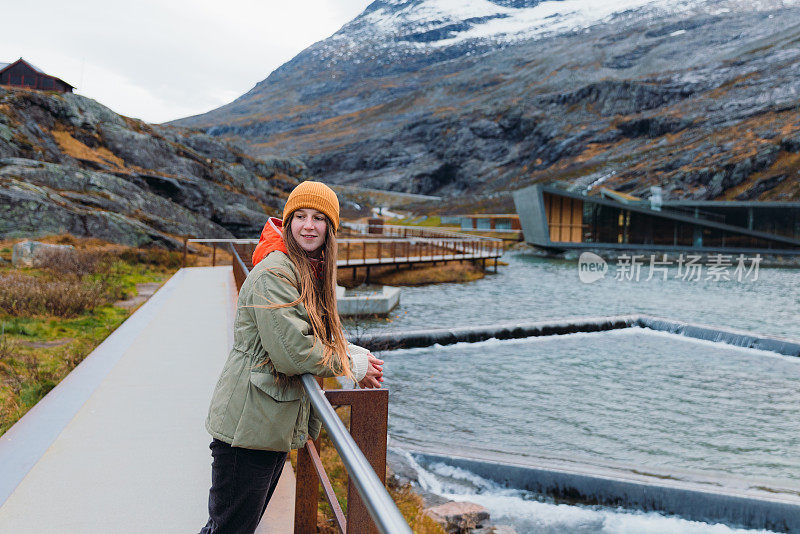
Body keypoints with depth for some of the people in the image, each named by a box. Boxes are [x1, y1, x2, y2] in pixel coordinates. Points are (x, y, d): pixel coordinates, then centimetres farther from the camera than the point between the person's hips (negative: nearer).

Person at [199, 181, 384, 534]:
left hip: (275, 423, 10)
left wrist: (354, 353, -1)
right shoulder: (274, 273, -18)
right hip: (249, 424, -10)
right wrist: (351, 365, -10)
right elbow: (292, 352, -23)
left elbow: (319, 337, 18)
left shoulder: (310, 272, 13)